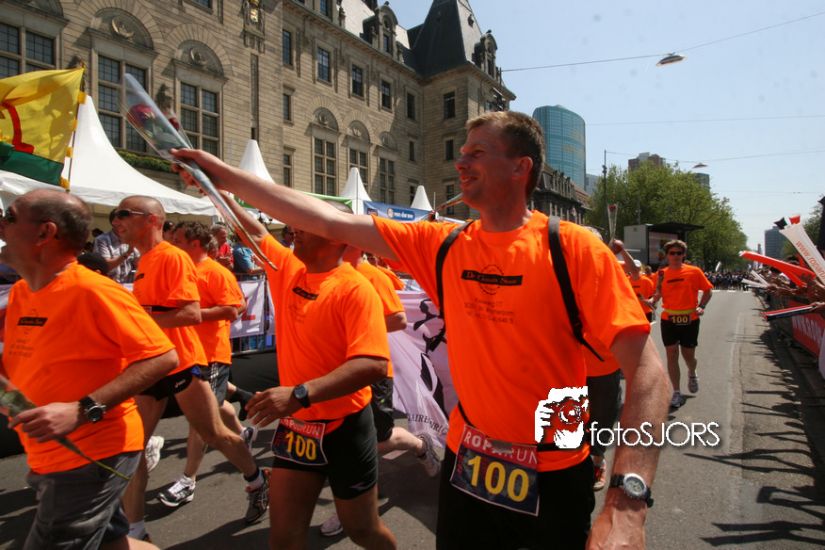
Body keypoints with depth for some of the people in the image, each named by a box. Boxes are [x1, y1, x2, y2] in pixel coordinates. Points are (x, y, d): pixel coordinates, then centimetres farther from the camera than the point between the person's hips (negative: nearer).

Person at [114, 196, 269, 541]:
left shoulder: (172, 257, -15)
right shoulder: (144, 262, 11)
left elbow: (191, 313, -24)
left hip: (180, 363, -8)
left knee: (214, 435, 7)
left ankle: (258, 483, 32)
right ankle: (134, 529, 23)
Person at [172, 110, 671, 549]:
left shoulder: (574, 248, -15)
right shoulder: (442, 246, -4)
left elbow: (647, 369, -19)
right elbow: (331, 222, -3)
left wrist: (628, 499, -31)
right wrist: (227, 177, -1)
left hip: (553, 475, -3)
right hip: (468, 463, 3)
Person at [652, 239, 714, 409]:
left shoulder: (694, 271, -3)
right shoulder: (662, 273, 1)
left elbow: (708, 290, 4)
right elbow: (658, 294, 3)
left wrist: (701, 307, -9)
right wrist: (652, 300, -18)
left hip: (690, 320, -1)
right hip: (669, 320, 1)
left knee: (688, 355, 8)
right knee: (671, 355, 0)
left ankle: (692, 374, 45)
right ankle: (676, 393, 9)